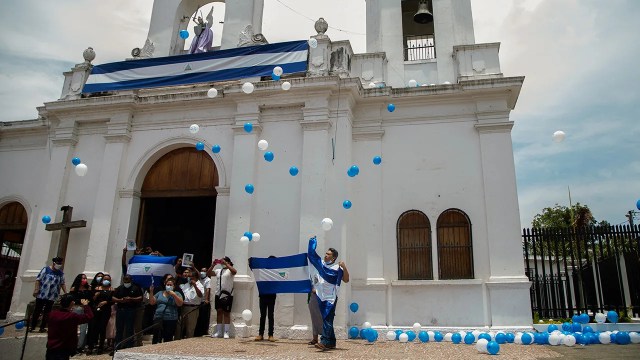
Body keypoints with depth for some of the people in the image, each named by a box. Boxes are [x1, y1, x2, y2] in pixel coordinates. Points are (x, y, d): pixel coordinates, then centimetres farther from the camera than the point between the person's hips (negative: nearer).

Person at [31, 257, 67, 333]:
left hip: (51, 297, 3)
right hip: (41, 295, -3)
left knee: (47, 313, 7)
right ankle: (33, 327, 16)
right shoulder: (46, 269, -3)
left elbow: (62, 284, 10)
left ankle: (42, 327, 16)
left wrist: (66, 293, 4)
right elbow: (38, 279, -4)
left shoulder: (61, 273, 6)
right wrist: (36, 289, -13)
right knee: (37, 311, 5)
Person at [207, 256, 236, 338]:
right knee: (219, 312, 10)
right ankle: (218, 332, 16)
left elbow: (234, 271, -24)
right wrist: (213, 265, -2)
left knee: (226, 313, 0)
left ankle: (226, 332, 3)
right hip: (218, 294, 6)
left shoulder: (230, 270, -2)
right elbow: (209, 273, 10)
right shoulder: (218, 270, 14)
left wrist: (225, 263, -22)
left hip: (227, 295, -5)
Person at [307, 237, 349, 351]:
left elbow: (346, 280, -10)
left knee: (327, 320, -11)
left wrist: (344, 268, -23)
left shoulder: (337, 268, -6)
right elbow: (311, 253, 14)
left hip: (330, 298, -6)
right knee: (326, 320, 12)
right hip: (320, 297, 6)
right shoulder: (320, 263, 8)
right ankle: (331, 342, 20)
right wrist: (312, 241, 14)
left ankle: (325, 342, -15)